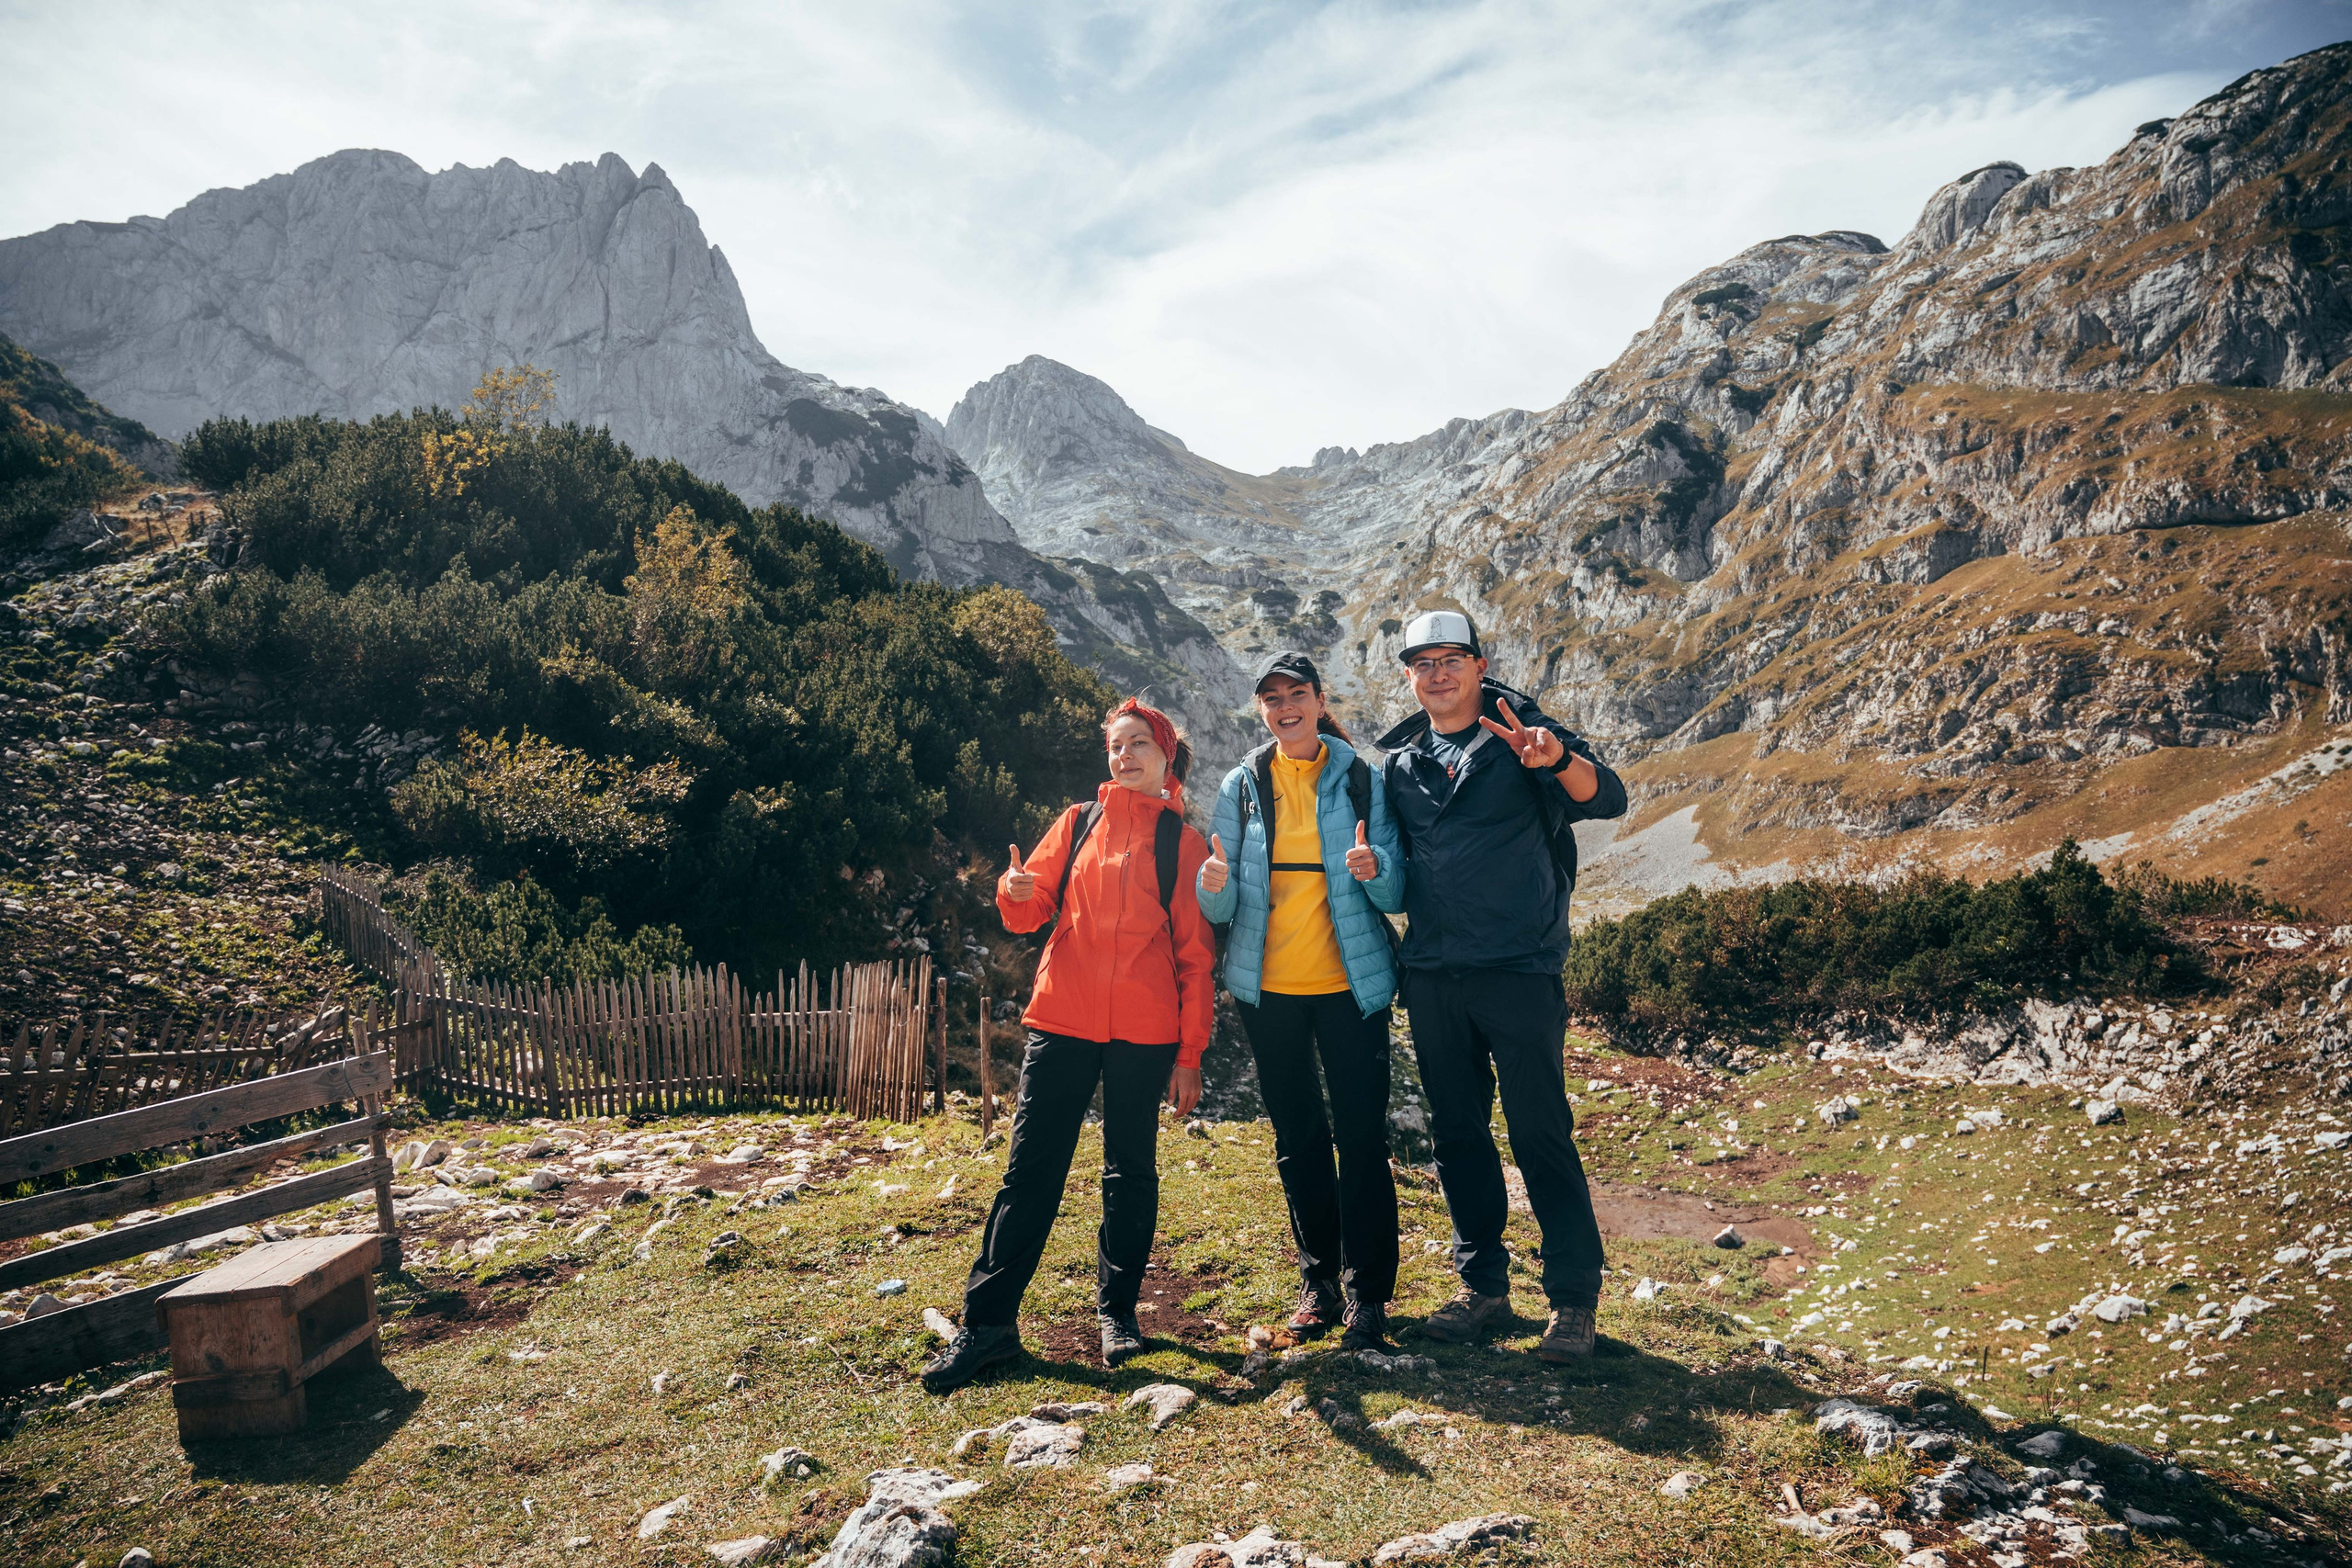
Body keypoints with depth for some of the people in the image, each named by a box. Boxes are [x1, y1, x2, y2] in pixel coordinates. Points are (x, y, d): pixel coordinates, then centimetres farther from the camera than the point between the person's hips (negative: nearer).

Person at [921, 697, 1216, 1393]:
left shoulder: (1182, 841, 6)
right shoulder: (1078, 822, 10)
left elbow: (1196, 956, 5)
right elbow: (1032, 910, 8)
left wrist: (1190, 1054, 1)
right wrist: (1015, 892, -17)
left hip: (1143, 1029, -1)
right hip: (1063, 1019, 1)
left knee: (1131, 1168, 8)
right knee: (1031, 1167, -1)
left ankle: (1118, 1309, 23)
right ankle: (988, 1322, 4)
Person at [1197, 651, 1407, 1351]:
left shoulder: (1361, 781, 0)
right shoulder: (1242, 786, 5)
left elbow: (1397, 892, -4)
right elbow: (1221, 909, 3)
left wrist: (1374, 869, -26)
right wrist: (1216, 885, -20)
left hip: (1350, 984, -2)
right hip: (1269, 987, 2)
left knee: (1361, 1136, -3)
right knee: (1296, 1139, 11)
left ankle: (1367, 1291, 8)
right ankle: (1319, 1278, 24)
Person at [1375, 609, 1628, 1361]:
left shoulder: (1526, 735, -1)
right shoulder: (1399, 764, 13)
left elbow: (1608, 799, -17)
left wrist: (1559, 760, -36)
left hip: (1519, 970, -4)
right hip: (1432, 977, 5)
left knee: (1542, 1135, -3)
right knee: (1457, 1134, 11)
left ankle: (1574, 1298, 9)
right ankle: (1483, 1283, 25)